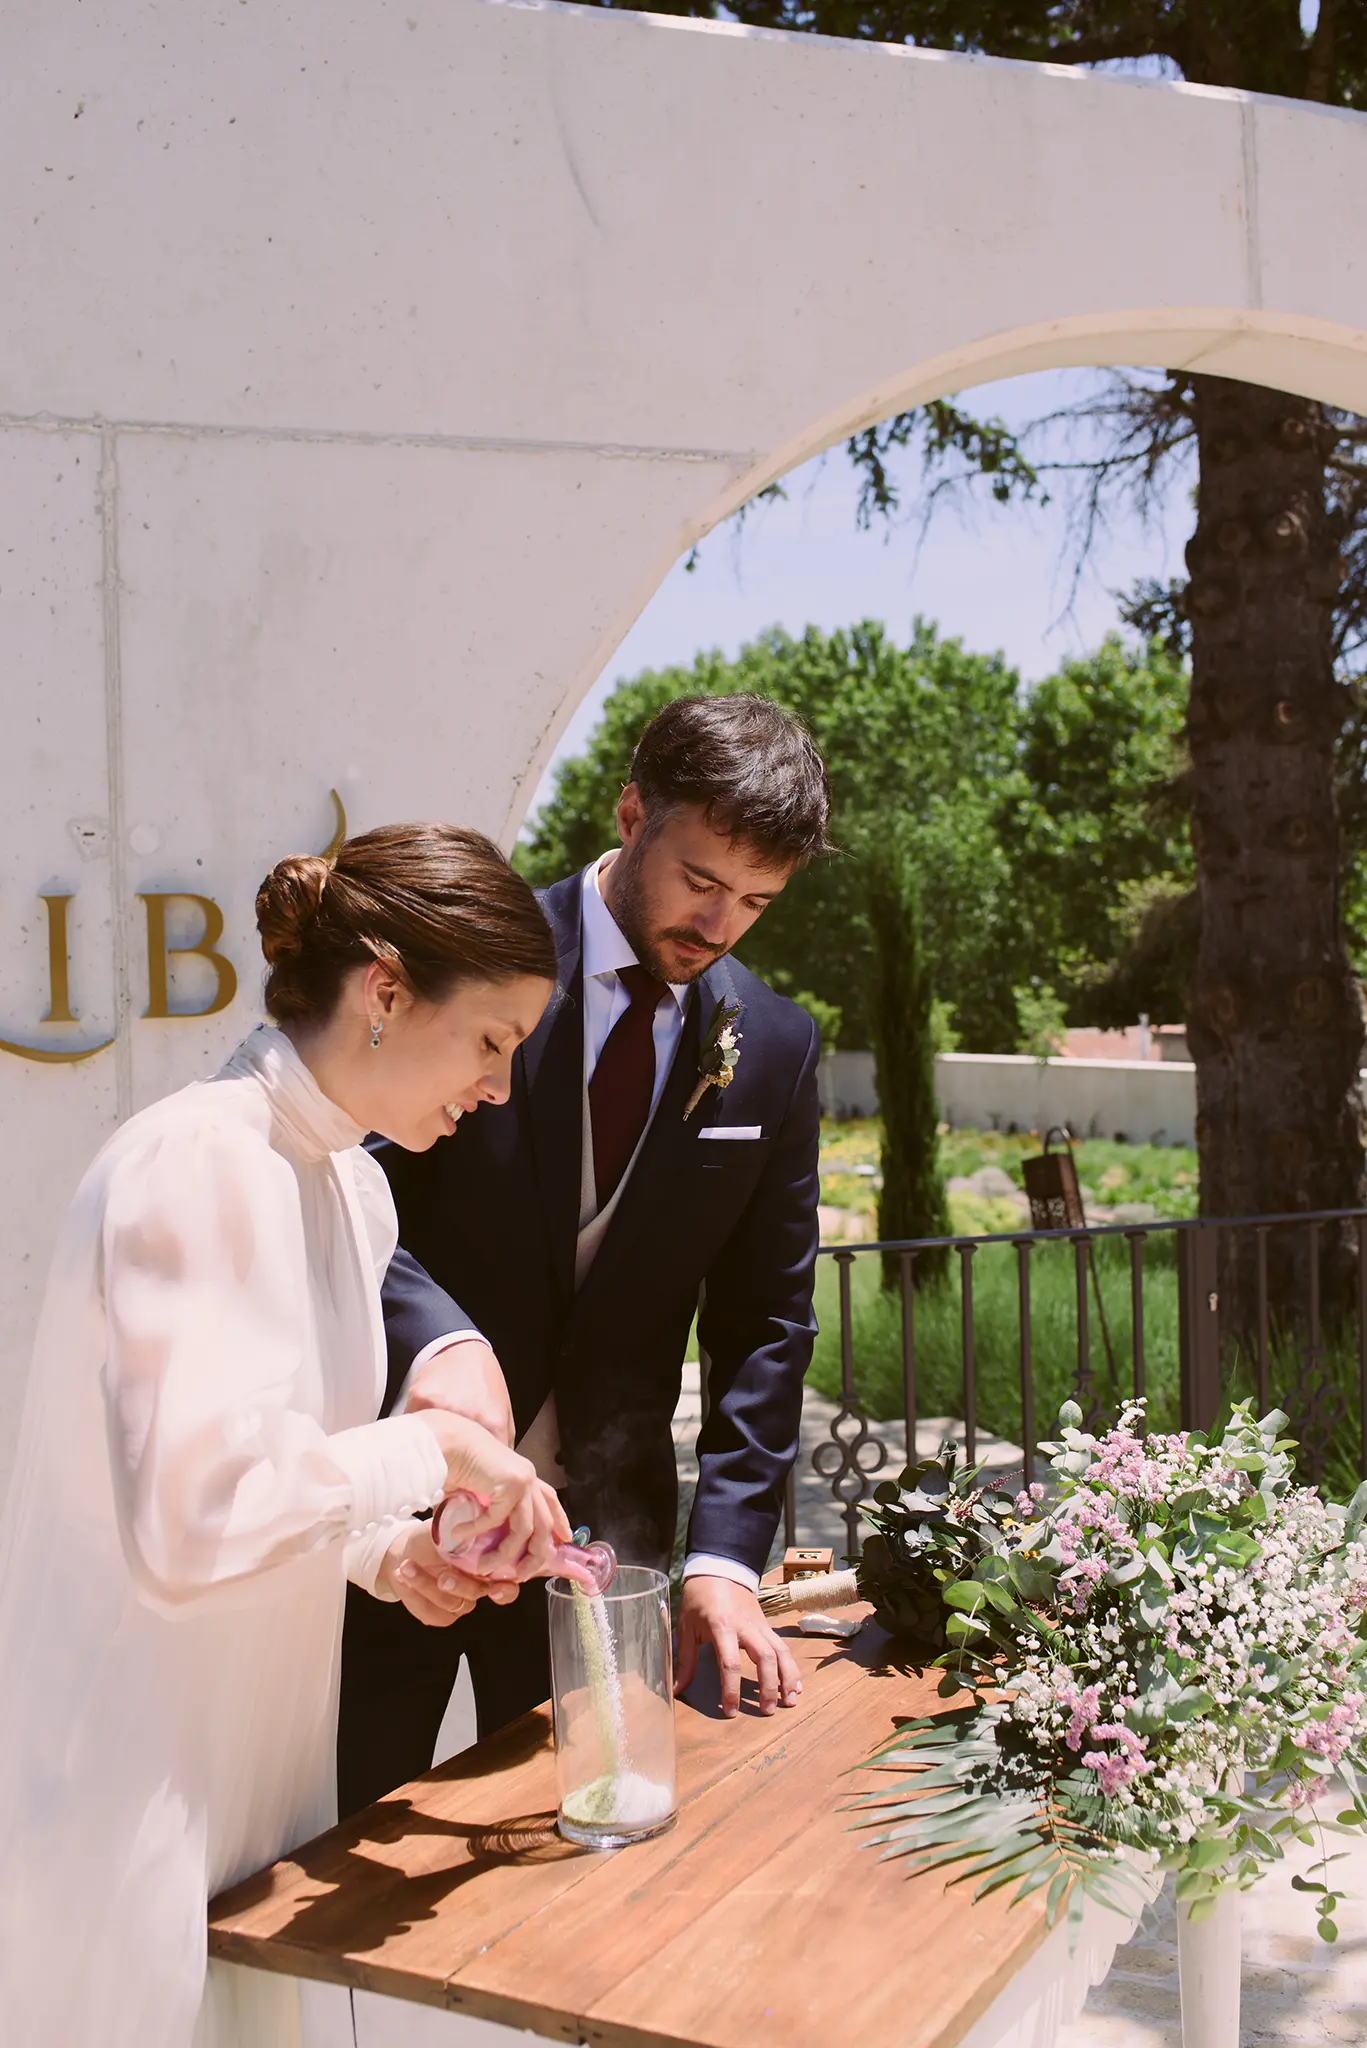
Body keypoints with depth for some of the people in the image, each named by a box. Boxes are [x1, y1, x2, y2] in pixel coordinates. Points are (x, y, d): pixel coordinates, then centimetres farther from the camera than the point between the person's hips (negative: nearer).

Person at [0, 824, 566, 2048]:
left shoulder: (353, 1188, 8)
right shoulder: (197, 1166, -21)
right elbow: (192, 1513, -29)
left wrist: (385, 1551, 0)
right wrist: (429, 1448, -19)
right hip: (124, 1805, -8)